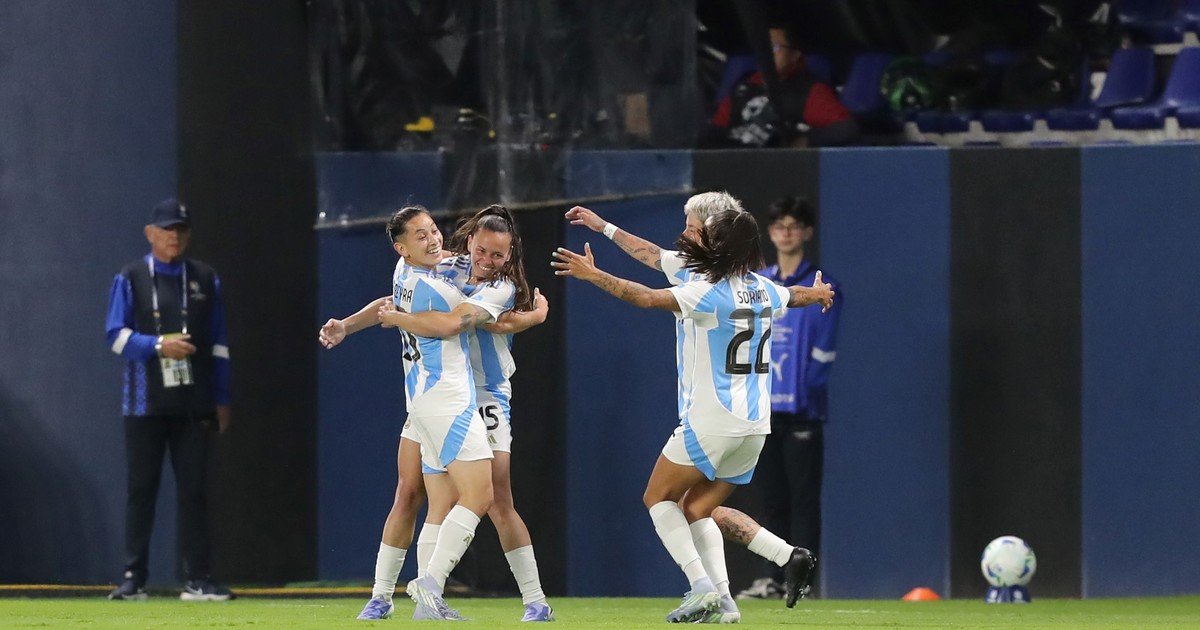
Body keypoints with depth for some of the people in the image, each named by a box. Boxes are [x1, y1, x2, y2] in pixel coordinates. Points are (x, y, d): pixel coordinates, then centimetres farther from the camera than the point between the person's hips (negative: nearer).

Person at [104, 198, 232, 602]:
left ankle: (197, 579, 1)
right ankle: (134, 578, 4)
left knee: (193, 490, 0)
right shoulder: (130, 279, 4)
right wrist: (159, 345, -19)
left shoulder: (205, 280, 12)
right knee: (140, 490, 0)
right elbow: (116, 335, -3)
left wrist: (221, 399, 8)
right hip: (145, 402, -2)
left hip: (193, 403, 2)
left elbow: (218, 343, 13)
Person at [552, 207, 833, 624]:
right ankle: (722, 601, 1)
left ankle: (702, 586, -9)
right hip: (754, 423, 7)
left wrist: (592, 275, -18)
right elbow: (797, 296, 31)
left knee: (658, 497, 8)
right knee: (696, 510, 16)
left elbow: (646, 298, -26)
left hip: (710, 420, -7)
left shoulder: (709, 294, -16)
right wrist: (818, 293, 55)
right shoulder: (763, 290, 8)